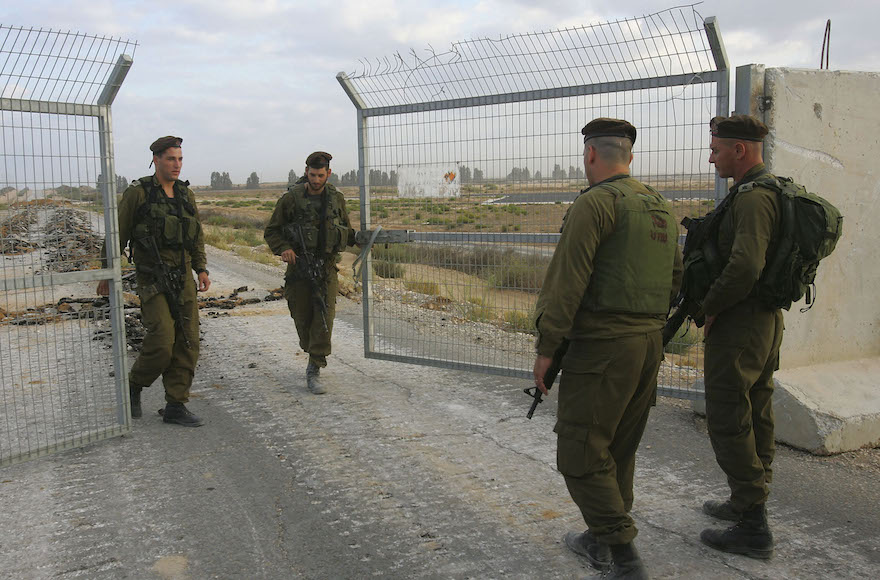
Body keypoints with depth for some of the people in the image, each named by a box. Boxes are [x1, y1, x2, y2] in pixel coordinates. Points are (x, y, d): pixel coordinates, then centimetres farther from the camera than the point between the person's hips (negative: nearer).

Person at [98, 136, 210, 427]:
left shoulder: (186, 194, 11)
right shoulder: (137, 193, -5)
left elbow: (196, 235, 17)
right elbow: (118, 235, -1)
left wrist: (201, 269, 6)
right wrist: (107, 273, 2)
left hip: (183, 277, 6)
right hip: (152, 279, -5)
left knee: (188, 343, 2)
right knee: (162, 340, -14)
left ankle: (175, 406, 11)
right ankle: (135, 385, 14)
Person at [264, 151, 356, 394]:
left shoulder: (336, 198, 5)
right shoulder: (291, 198, -4)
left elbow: (346, 232, 16)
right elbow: (271, 231, 3)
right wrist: (283, 248, -15)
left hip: (327, 267, 1)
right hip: (299, 266, -1)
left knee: (324, 317, -9)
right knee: (302, 318, 7)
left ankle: (314, 371, -4)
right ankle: (314, 354, 35)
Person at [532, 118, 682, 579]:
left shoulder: (594, 203, -12)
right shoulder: (661, 207, 15)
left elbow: (566, 282, -16)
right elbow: (675, 280, 19)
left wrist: (546, 347, -12)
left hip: (603, 346, -9)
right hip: (650, 342, 9)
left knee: (581, 450, -1)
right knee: (619, 448, 17)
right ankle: (601, 541, 30)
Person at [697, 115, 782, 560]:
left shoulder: (753, 198, -20)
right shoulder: (769, 193, 13)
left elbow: (744, 267, -32)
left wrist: (709, 307, -17)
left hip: (739, 323, -11)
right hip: (766, 321, 11)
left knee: (728, 421, -4)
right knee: (755, 415, 18)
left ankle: (753, 529, 3)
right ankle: (747, 503, 32)